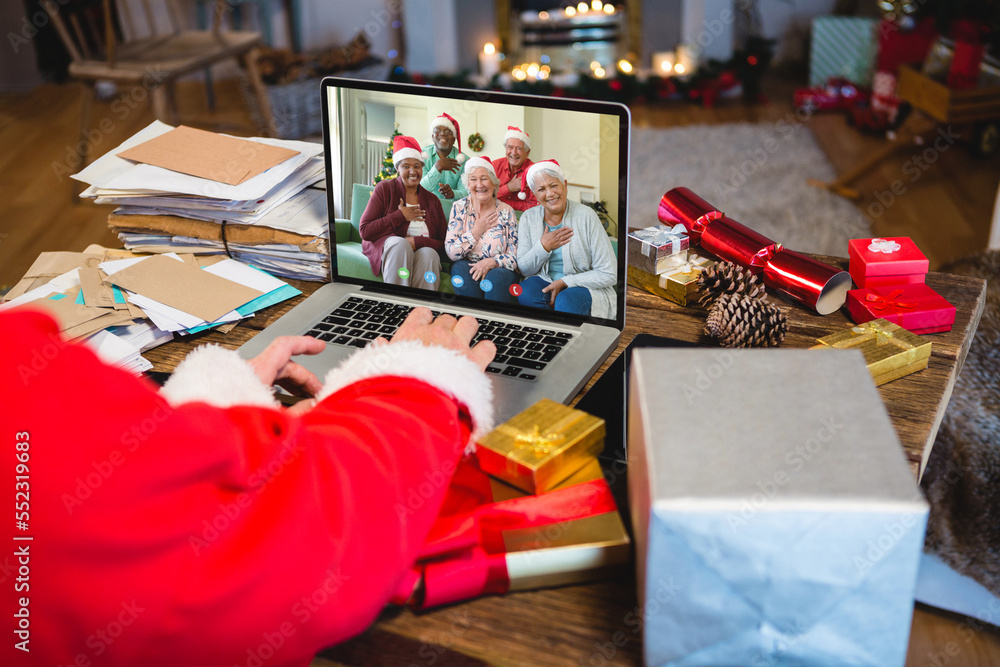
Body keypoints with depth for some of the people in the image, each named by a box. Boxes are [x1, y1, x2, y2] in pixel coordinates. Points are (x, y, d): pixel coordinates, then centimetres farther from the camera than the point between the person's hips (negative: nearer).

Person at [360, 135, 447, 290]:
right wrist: (400, 216, -8)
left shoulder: (432, 200, 12)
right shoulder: (385, 189, 5)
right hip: (384, 247, -2)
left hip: (421, 250, 2)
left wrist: (417, 242, -15)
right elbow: (365, 231, -5)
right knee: (400, 243, -35)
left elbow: (443, 242, 5)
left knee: (429, 254, -33)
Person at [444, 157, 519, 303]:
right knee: (461, 269, -31)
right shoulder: (459, 208, 2)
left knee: (497, 276, -34)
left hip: (499, 269, -1)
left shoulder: (506, 211, 1)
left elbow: (515, 256, -3)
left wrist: (492, 262, -20)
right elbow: (452, 253, -6)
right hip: (466, 265, 1)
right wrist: (477, 230, -10)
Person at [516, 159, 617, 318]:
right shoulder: (528, 218, 3)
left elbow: (609, 275, -12)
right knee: (525, 292, -28)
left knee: (566, 301, -37)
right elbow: (524, 269, 3)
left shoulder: (586, 216, -10)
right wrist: (544, 247, -13)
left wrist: (564, 282, -17)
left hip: (586, 286, -4)